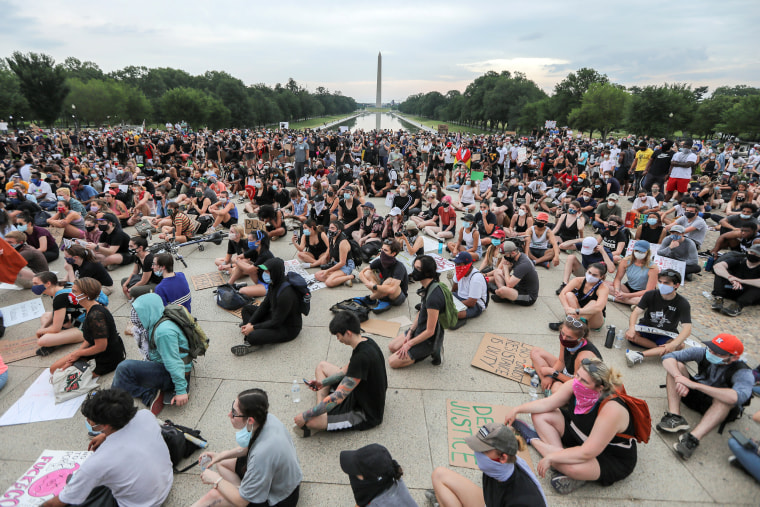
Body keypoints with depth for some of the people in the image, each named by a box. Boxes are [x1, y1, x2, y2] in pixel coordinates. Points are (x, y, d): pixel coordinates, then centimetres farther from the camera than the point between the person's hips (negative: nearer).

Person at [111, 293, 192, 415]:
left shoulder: (164, 331, -23)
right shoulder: (156, 325, 9)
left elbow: (174, 362, -26)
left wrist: (181, 390, -25)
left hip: (170, 376, -10)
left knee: (125, 368, -17)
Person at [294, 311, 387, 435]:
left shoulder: (361, 357, -34)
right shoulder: (366, 342, -4)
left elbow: (337, 398, -31)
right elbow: (347, 371, 14)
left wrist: (305, 416, -23)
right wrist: (323, 382, 7)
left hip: (367, 415, -10)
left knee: (309, 421, -27)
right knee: (322, 366, 15)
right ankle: (322, 407, 5)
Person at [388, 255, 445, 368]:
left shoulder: (433, 297, -33)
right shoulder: (427, 287, -3)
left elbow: (430, 331, -26)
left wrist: (409, 344, -15)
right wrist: (410, 332, 3)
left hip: (429, 339, -9)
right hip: (419, 329, 9)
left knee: (392, 362, -6)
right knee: (392, 347, 18)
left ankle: (432, 351, 1)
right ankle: (428, 349, 13)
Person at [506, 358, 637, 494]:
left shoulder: (611, 410, -36)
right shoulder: (575, 386, -17)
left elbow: (587, 452, -35)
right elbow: (546, 404, -5)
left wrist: (550, 457, -32)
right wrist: (517, 410, -13)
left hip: (614, 461, -7)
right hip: (579, 437, 8)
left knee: (571, 467, -37)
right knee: (539, 415, -4)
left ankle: (534, 440, -11)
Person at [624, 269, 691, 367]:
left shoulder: (682, 303, -12)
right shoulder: (650, 295, -7)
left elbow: (687, 328, -21)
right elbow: (636, 312, -16)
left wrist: (673, 345, -39)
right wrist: (631, 328, -37)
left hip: (666, 335, -1)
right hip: (646, 329, 1)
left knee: (680, 345, -33)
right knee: (629, 335, -30)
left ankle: (640, 355, -42)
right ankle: (661, 349, -19)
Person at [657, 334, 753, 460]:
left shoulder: (744, 373, -24)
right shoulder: (703, 353, -17)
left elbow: (737, 397, -45)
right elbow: (668, 357, -21)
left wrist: (695, 384, -47)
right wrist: (679, 378, -40)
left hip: (721, 408, -3)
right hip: (695, 394, 3)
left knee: (727, 398, -37)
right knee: (676, 365, -20)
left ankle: (693, 438, -45)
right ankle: (675, 417, -34)